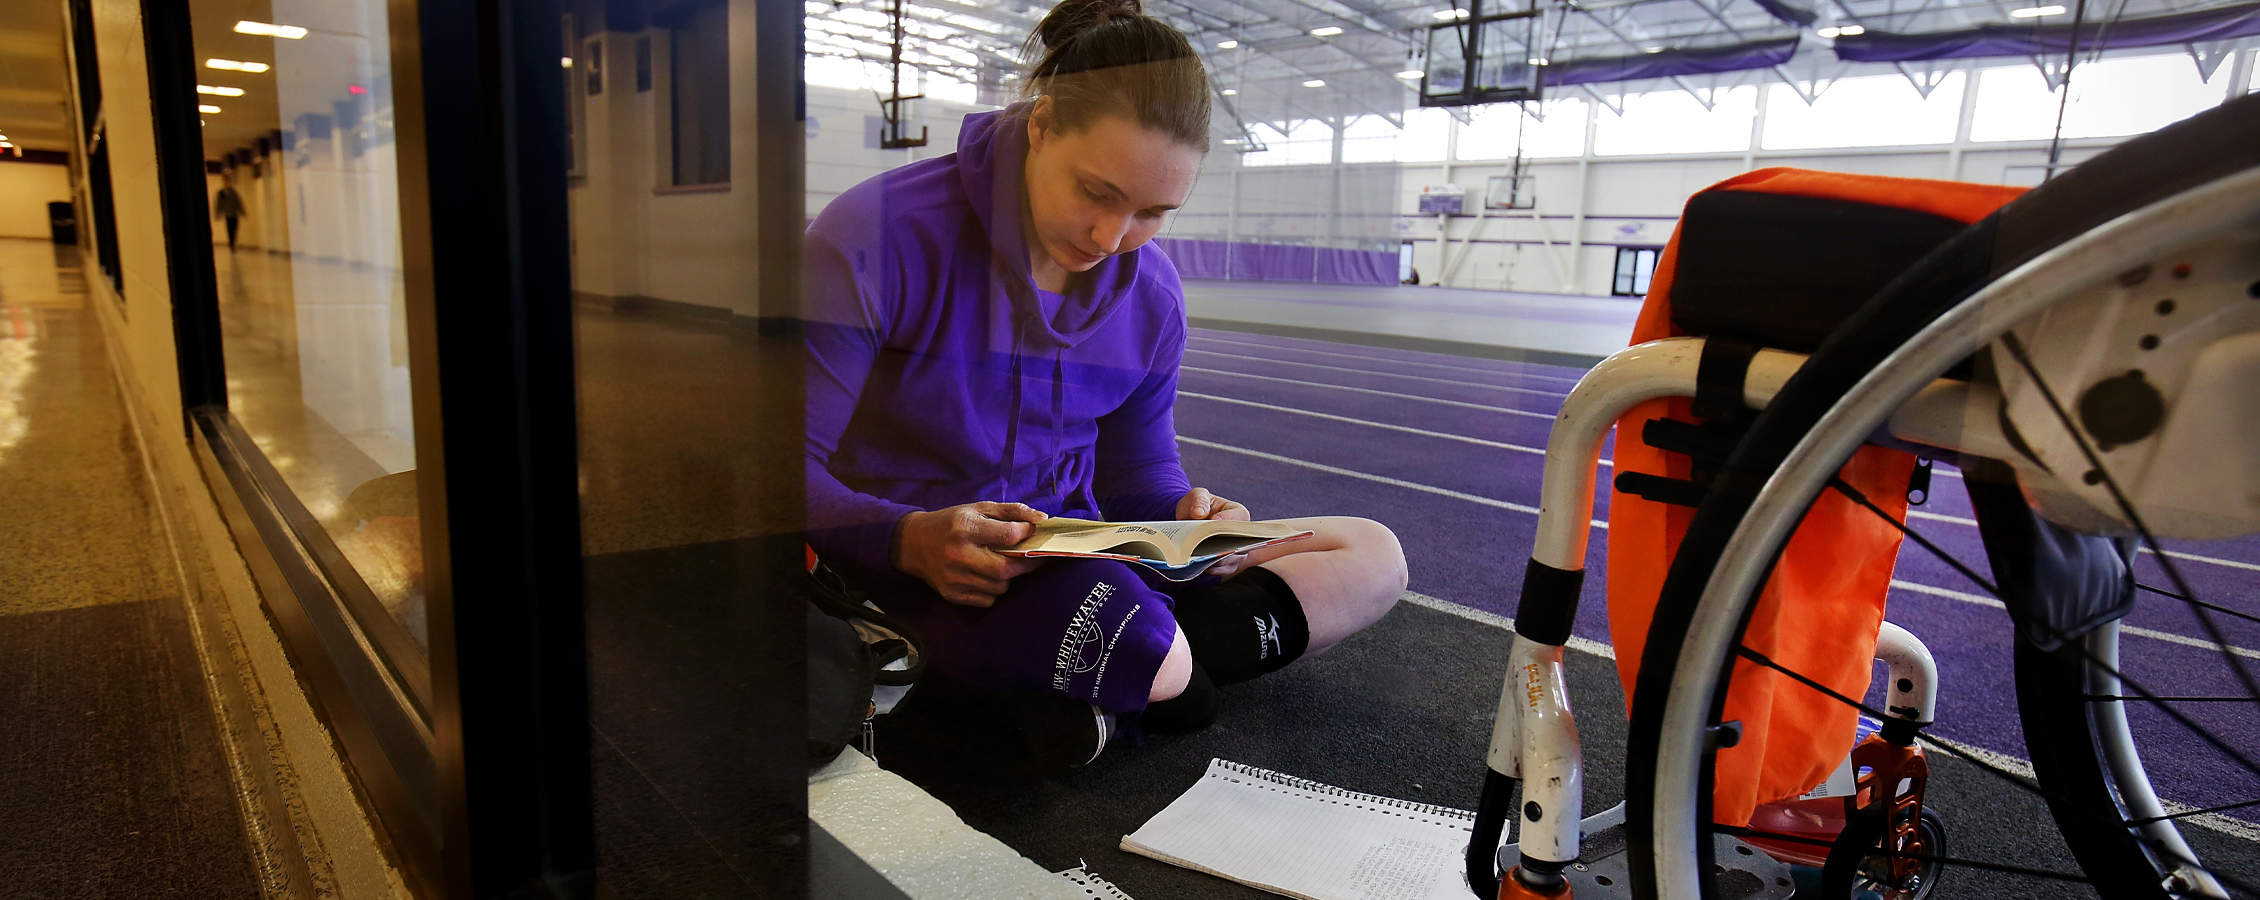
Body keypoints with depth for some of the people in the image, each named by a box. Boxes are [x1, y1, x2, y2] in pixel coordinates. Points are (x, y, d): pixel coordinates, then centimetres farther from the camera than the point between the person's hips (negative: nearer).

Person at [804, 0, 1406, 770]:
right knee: (1140, 645, -41)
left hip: (1071, 562, 8)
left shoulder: (1152, 295, 3)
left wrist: (1186, 518, -12)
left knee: (1371, 556, 1)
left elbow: (1138, 477, 12)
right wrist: (910, 539, -34)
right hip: (905, 574, -7)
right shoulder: (876, 239, -15)